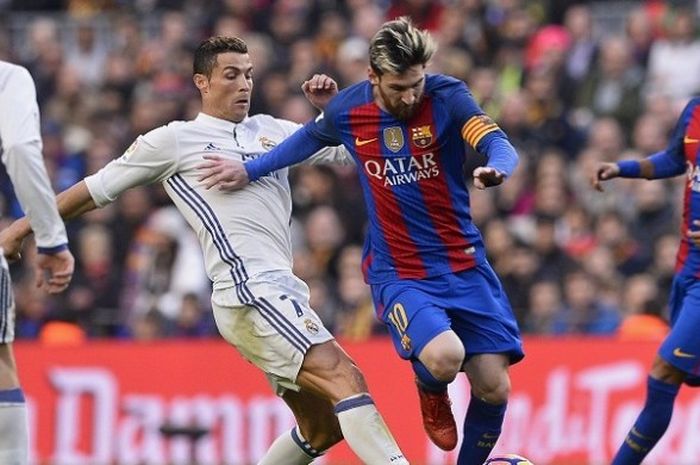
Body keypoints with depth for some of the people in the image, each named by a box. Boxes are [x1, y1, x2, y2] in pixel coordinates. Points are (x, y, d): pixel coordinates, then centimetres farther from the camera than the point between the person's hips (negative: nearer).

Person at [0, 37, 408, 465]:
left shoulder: (271, 130, 21)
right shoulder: (176, 140, 6)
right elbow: (97, 188, 14)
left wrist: (333, 107, 8)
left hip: (282, 292, 8)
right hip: (250, 289, -8)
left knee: (323, 428, 9)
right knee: (344, 377, -24)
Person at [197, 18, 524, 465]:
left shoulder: (446, 95, -11)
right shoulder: (347, 110, -6)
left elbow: (499, 145, -25)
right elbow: (310, 139, 17)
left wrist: (496, 168, -48)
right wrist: (249, 170, 19)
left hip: (464, 264, 1)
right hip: (397, 273, -1)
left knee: (494, 387, -5)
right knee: (443, 357, -28)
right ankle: (432, 394, 10)